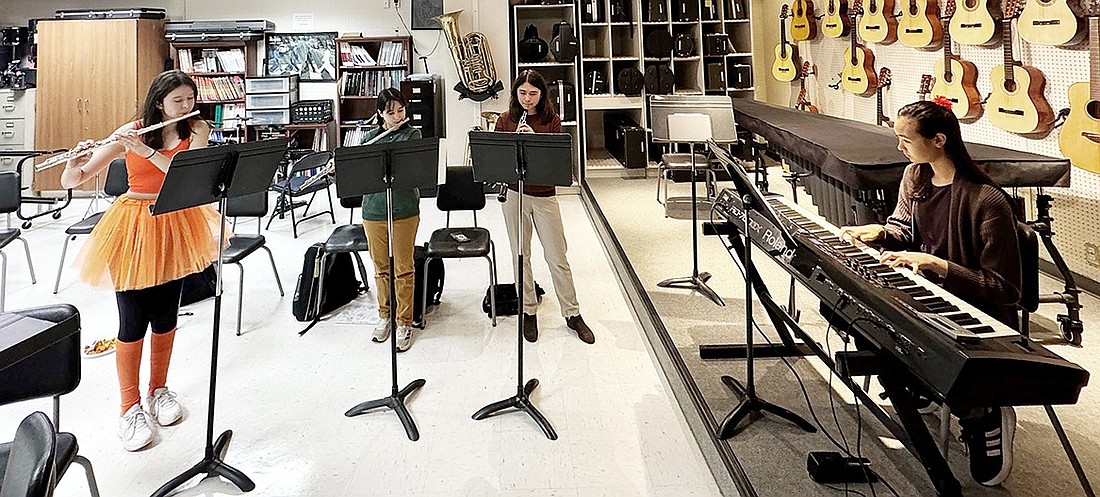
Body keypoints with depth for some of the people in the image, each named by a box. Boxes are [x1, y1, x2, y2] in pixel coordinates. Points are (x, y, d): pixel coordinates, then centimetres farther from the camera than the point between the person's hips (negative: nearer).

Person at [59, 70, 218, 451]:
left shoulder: (197, 130, -1)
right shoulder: (131, 131, -6)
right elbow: (70, 181, -7)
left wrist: (146, 150, -29)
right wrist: (75, 163, -28)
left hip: (176, 226, 2)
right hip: (134, 229, -2)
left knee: (165, 316, 12)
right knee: (133, 321, -1)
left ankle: (158, 390, 31)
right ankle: (130, 409, 13)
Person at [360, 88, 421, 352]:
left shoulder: (412, 135, -3)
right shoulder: (369, 137, 8)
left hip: (404, 211, -3)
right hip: (373, 209, 4)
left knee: (403, 269, 4)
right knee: (381, 267, 13)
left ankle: (404, 323, 14)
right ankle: (385, 316, 30)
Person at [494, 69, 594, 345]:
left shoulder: (552, 120, 0)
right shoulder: (505, 120, 2)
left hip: (544, 195, -1)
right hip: (514, 194, 1)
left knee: (557, 258, 3)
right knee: (521, 255, 8)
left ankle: (573, 314, 16)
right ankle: (529, 312, 23)